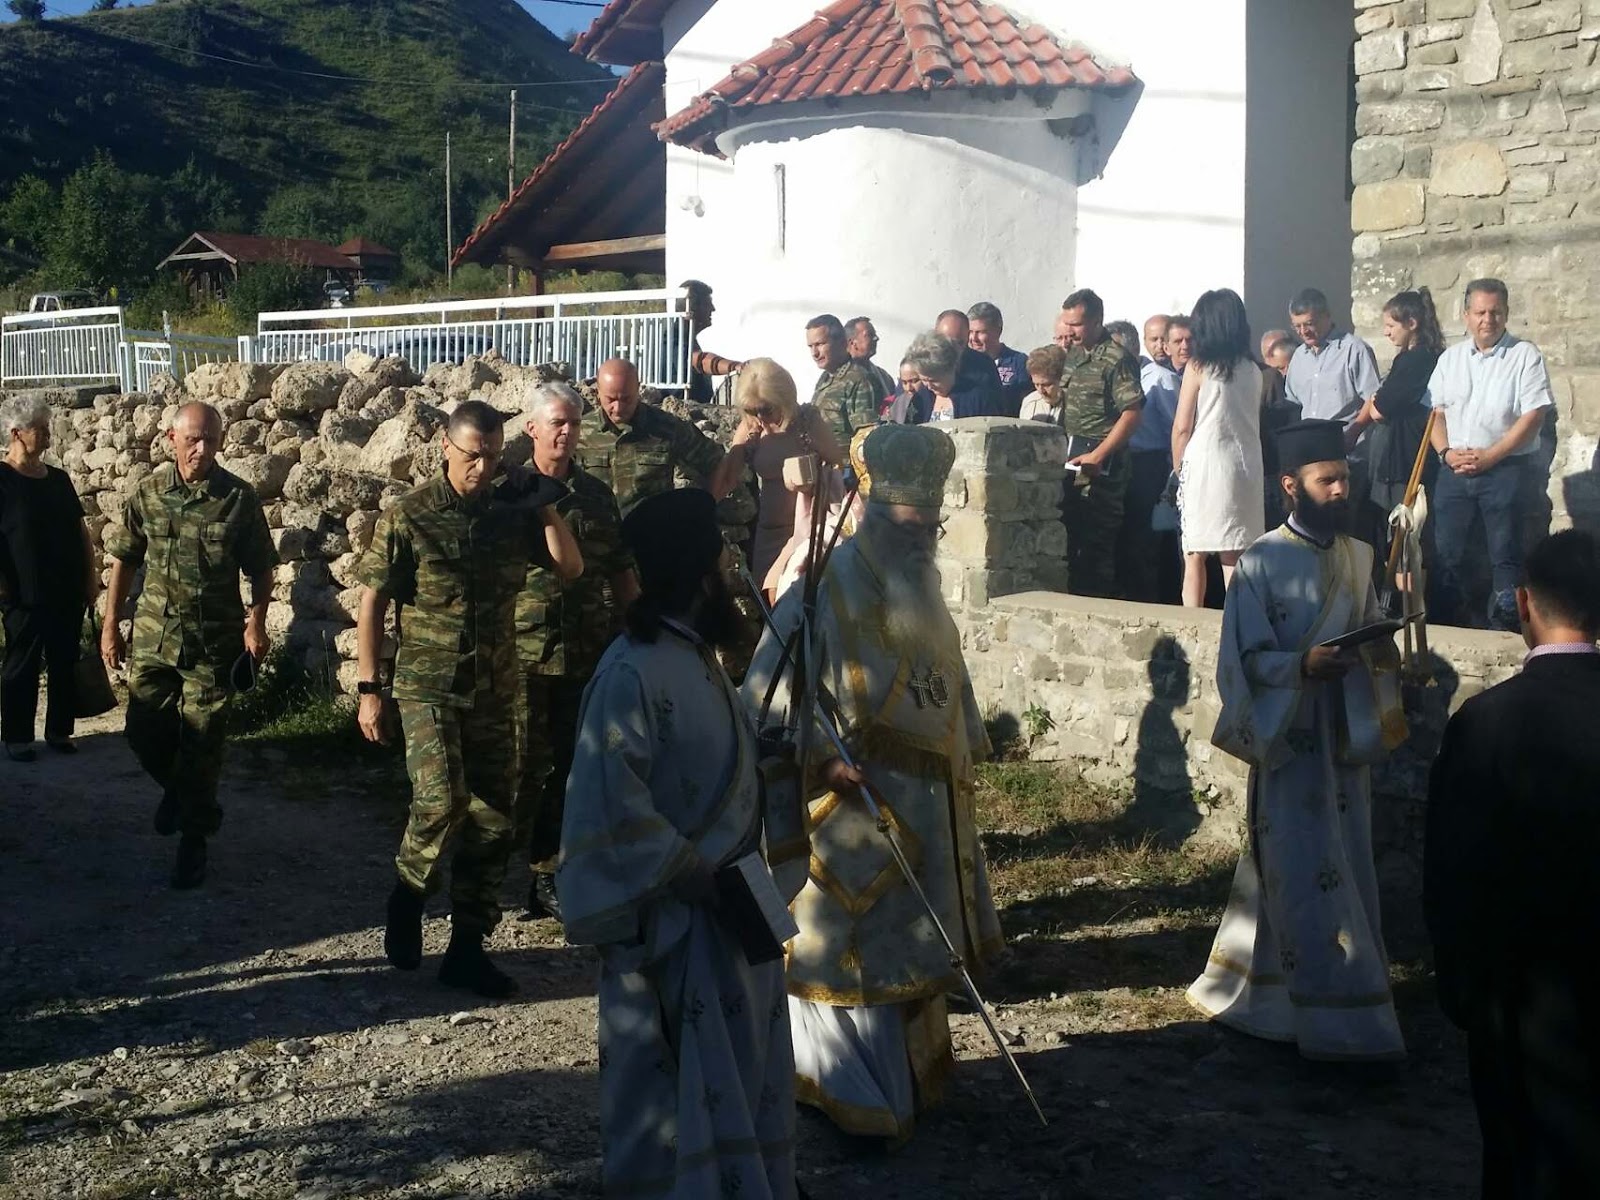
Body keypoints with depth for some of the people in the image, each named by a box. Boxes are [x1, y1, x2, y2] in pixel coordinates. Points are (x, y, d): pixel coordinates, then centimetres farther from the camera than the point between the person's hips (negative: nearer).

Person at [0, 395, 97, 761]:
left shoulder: (59, 478, 10)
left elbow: (80, 529, 14)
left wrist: (91, 576, 9)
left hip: (68, 593, 5)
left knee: (65, 663, 10)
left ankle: (59, 730, 23)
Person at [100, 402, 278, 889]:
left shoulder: (239, 498, -8)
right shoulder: (148, 492, -1)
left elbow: (260, 570, -3)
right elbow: (124, 560, 7)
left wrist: (256, 622, -15)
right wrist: (111, 624, 6)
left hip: (214, 642, -3)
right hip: (153, 635, 3)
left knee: (201, 746, 2)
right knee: (144, 734, 7)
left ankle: (194, 839, 17)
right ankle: (176, 787, 40)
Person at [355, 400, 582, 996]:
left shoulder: (511, 512, 3)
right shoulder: (408, 516, -7)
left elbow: (570, 568, 7)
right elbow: (372, 604, -4)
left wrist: (546, 506, -5)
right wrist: (368, 689, -7)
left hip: (495, 690, 4)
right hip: (428, 687, -4)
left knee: (494, 821, 4)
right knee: (442, 801, -20)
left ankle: (466, 949, 15)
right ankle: (408, 894, 10)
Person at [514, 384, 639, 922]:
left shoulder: (598, 496, 11)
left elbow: (623, 574, 15)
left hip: (587, 656, 4)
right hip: (524, 655, -4)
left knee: (569, 766, 9)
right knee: (523, 767, -2)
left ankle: (546, 875, 21)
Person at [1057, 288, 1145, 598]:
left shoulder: (1115, 359, -10)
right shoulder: (1071, 355, 14)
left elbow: (1131, 414, -16)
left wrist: (1097, 456, -19)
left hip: (1100, 468, -8)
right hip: (1068, 462, 8)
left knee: (1096, 547, -5)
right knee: (1068, 542, 11)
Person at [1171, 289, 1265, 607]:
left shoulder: (1197, 368, -5)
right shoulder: (1253, 371, 7)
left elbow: (1182, 427, -4)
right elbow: (1255, 423, 14)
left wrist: (1178, 467, 8)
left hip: (1204, 465, -4)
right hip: (1245, 467, 4)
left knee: (1194, 555, 3)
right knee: (1235, 556, 6)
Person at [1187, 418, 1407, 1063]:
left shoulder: (1358, 557, 8)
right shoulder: (1262, 561, -9)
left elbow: (1369, 629, 16)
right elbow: (1248, 659, -12)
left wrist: (1383, 653, -7)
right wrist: (1303, 664, -30)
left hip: (1347, 735, 7)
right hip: (1290, 738, -6)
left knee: (1344, 862, 12)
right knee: (1306, 872, -5)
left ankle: (1247, 982, 27)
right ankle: (1333, 1016, 3)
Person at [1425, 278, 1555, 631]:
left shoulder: (1525, 356, -4)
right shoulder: (1450, 358, 10)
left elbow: (1533, 416, -10)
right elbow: (1436, 411, 10)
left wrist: (1489, 457, -15)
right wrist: (1446, 452, -7)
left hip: (1504, 469, -4)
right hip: (1454, 470, 4)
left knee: (1505, 555, -1)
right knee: (1446, 552, 6)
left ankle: (1503, 630, 7)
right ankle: (1451, 627, 17)